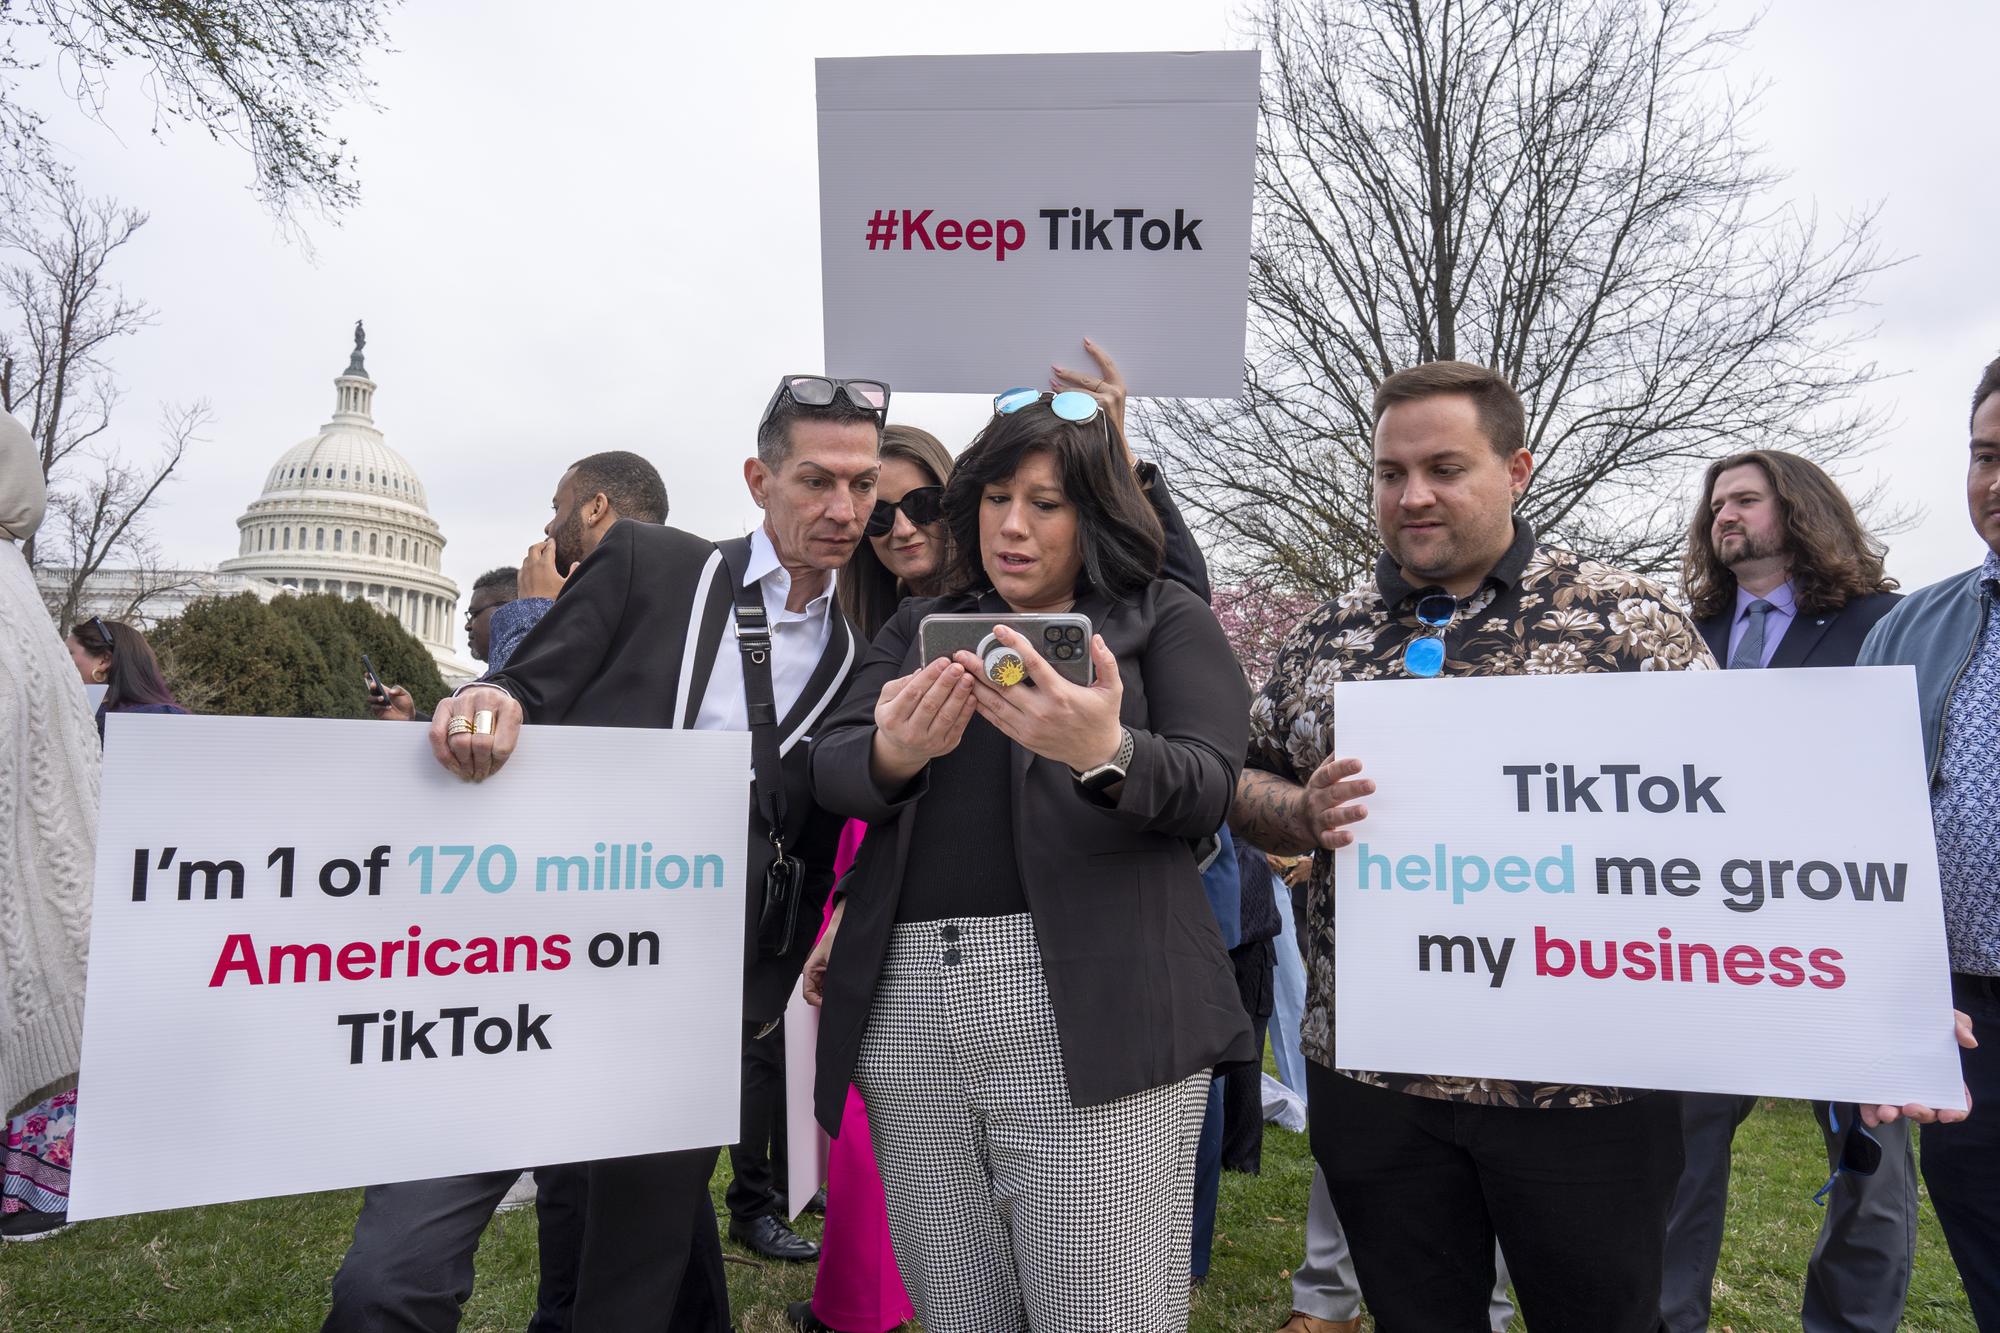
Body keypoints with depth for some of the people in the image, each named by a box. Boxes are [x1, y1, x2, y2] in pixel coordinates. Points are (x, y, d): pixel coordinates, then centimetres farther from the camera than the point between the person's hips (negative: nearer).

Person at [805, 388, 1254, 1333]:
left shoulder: (1165, 620, 8)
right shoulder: (918, 628, 18)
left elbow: (1205, 788, -6)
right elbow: (828, 768, 4)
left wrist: (1103, 753, -28)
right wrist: (896, 752, -21)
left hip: (1087, 1010, -3)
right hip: (907, 1007, 4)